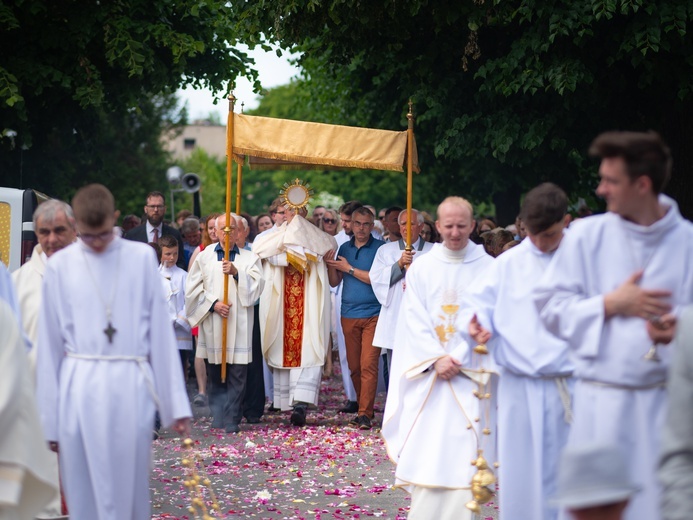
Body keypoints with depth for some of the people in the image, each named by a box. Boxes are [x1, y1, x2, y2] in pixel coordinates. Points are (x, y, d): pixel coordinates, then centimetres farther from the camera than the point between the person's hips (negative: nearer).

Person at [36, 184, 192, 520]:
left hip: (131, 388, 0)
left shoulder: (142, 258, 3)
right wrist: (49, 419, 5)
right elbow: (50, 344, 5)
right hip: (80, 391, 0)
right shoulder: (60, 266, 1)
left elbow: (161, 332, 4)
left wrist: (176, 403, 3)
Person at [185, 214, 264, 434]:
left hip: (239, 323, -1)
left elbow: (256, 285, -5)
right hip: (212, 323, 1)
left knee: (237, 374, -5)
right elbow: (193, 288, 5)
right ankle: (218, 416, 13)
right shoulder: (204, 257, 10)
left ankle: (232, 420, -2)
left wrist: (236, 273, -19)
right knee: (216, 373, 5)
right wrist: (213, 303, -8)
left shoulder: (249, 258, 10)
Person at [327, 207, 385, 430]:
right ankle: (362, 408, 20)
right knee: (354, 366, 8)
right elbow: (334, 282, 10)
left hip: (373, 314, -5)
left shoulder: (380, 248, -3)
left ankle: (365, 414, -12)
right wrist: (330, 263, -8)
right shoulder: (344, 248, 12)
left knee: (368, 365, -11)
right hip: (349, 315, 5)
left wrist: (349, 269, -11)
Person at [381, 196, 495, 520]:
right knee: (425, 451, -2)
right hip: (428, 373, 1)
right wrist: (437, 360, -13)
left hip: (471, 374, -1)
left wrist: (456, 360, -12)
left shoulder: (488, 269, 2)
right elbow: (415, 321, 0)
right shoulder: (421, 268, 7)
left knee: (463, 455, -6)